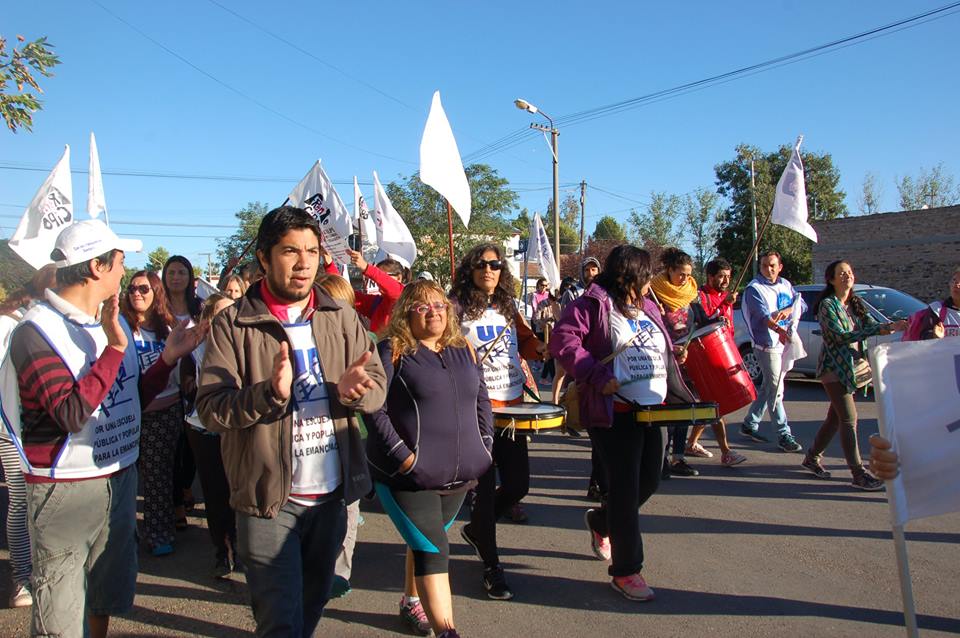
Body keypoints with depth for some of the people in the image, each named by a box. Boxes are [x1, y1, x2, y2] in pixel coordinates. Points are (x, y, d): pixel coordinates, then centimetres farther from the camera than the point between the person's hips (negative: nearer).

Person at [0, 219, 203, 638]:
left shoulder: (114, 322, 6)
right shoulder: (37, 331, -17)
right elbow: (73, 415, -26)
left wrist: (169, 357, -2)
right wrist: (115, 348, -27)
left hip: (120, 478, 7)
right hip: (65, 490, -7)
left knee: (107, 596, 23)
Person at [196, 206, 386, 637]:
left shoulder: (341, 317, 3)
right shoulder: (233, 325, -8)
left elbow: (378, 387, 0)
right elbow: (210, 408, -14)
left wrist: (352, 391, -23)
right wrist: (270, 392, -31)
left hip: (332, 493, 4)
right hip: (268, 497, -4)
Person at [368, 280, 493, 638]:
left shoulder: (464, 350, 10)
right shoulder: (393, 350, -7)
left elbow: (482, 401, 17)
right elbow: (375, 408, -12)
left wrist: (483, 447, 8)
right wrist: (403, 456, -17)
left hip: (459, 475, 6)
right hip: (408, 475, -5)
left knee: (426, 543, 22)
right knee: (433, 551, -9)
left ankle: (411, 602, 44)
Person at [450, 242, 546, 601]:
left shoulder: (508, 309, 11)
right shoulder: (456, 308, -5)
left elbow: (525, 341, 22)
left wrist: (539, 350, 2)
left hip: (511, 405, 6)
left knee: (518, 484, 8)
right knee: (485, 487, 1)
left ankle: (476, 529, 35)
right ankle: (491, 566, 18)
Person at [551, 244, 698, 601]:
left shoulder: (647, 307, 16)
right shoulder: (593, 304, -10)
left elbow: (663, 351, 25)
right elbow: (563, 340, -19)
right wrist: (598, 377, -23)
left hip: (653, 410, 8)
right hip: (615, 414, -8)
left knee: (649, 482, 14)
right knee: (626, 489, -2)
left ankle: (600, 522, 41)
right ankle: (625, 571, 12)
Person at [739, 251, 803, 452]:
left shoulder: (786, 285, 14)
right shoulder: (754, 288, -9)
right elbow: (764, 316, -22)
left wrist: (785, 311, -17)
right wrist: (780, 331, -38)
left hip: (787, 344, 7)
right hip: (768, 345, -7)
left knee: (768, 387, 13)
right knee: (776, 389, -7)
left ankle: (749, 424, 25)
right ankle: (784, 434, -2)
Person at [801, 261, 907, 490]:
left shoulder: (856, 303, 12)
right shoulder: (827, 305, -11)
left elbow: (873, 325, 2)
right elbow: (841, 336, -20)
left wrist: (892, 326, -19)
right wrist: (879, 329, -24)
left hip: (854, 366, 7)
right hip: (835, 368, -7)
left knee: (836, 417, 12)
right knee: (849, 419, -9)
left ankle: (812, 457, 26)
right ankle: (859, 474, -6)